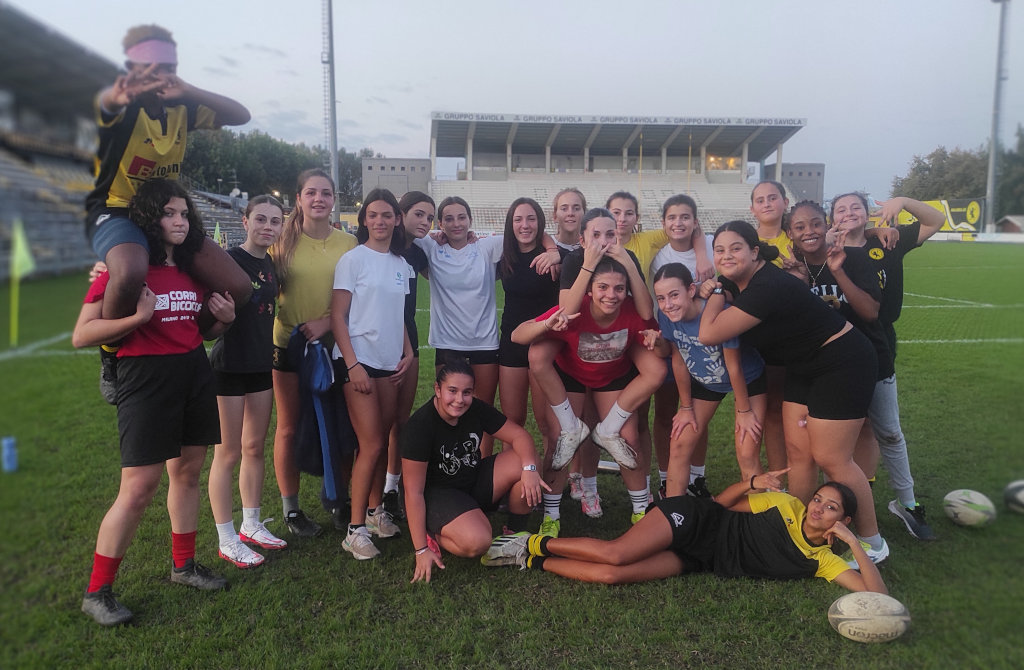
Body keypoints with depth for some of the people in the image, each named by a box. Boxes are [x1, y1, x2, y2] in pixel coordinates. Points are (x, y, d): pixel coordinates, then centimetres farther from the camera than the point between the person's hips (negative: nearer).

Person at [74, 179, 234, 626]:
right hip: (146, 378, -6)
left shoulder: (191, 270, 10)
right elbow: (81, 336, -11)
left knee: (188, 471, 13)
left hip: (194, 374, 6)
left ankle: (184, 565, 30)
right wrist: (138, 317, -21)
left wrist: (223, 319, 1)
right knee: (138, 489, -6)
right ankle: (97, 592, 11)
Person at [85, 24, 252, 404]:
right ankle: (110, 358, -13)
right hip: (116, 212, -5)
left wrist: (188, 91, -26)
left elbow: (241, 116, -9)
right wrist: (115, 97, -64)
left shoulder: (182, 107, 3)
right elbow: (102, 104, -38)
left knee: (238, 287, -10)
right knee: (131, 271, -41)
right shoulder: (122, 107, -12)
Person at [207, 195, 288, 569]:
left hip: (262, 364, 7)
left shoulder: (271, 265, 7)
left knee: (255, 448, 14)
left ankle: (251, 526, 29)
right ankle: (227, 541, 15)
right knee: (228, 453, 3)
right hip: (229, 366, -7)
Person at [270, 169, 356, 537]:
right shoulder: (284, 240, -2)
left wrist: (327, 321, -14)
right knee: (290, 428, 7)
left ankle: (337, 497, 29)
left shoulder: (348, 243, 0)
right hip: (289, 344, -1)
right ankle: (291, 509, 22)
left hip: (335, 345, 1)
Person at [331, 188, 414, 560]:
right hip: (358, 361, -5)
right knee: (371, 445, -8)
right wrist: (353, 364, -14)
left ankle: (375, 509, 26)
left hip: (389, 362, 5)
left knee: (383, 441, 10)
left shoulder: (401, 264, 12)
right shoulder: (353, 259, -5)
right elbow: (337, 317, -8)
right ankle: (356, 529, 2)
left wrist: (407, 351, 5)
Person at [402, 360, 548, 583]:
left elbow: (519, 435, -7)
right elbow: (414, 491, -22)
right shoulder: (420, 425, -23)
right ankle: (434, 536, 1)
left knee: (524, 461, -16)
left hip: (475, 480, 6)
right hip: (438, 494, -6)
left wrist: (529, 469, -29)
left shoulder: (476, 409, -8)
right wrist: (421, 550, -22)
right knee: (476, 543, -32)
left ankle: (516, 536, 3)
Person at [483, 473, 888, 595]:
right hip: (693, 520, -1)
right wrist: (753, 483, -10)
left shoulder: (821, 560, 6)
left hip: (696, 562, 1)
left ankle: (533, 561, -7)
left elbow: (877, 593, -2)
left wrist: (853, 544, -11)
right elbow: (721, 502, 8)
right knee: (615, 555, -26)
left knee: (612, 575, -23)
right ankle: (535, 544, -4)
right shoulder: (785, 504, 3)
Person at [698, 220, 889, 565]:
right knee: (797, 450, 8)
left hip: (842, 364, -9)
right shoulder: (736, 282, -2)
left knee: (830, 459, -5)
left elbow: (709, 334, -28)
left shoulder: (768, 288, -30)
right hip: (804, 367, 9)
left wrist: (716, 290, -14)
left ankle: (873, 543, 13)